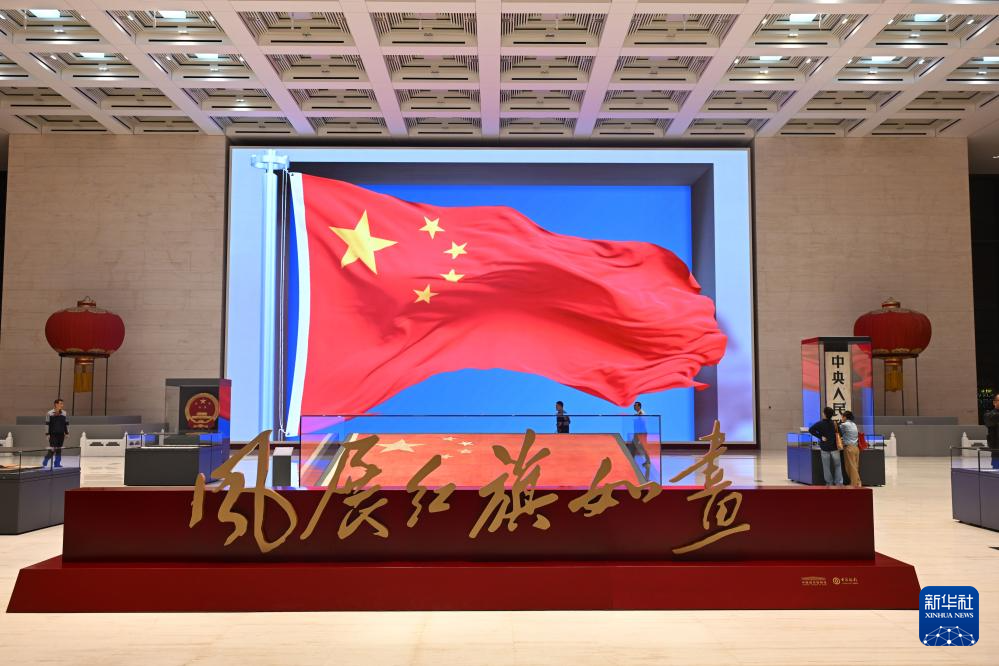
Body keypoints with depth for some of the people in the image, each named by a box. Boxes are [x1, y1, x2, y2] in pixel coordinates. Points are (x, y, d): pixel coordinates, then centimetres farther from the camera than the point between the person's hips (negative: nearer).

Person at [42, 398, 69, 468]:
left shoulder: (64, 413, 5)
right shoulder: (50, 413, -6)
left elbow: (67, 424, 12)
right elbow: (47, 424, -5)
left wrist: (67, 433, 8)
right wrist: (47, 434, -8)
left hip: (61, 434, 4)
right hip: (53, 434, -4)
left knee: (59, 450, 8)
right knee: (52, 450, -8)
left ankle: (57, 463, 16)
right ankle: (44, 463, 8)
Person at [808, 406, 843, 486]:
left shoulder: (820, 424, -10)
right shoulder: (835, 423, -5)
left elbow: (811, 430, -20)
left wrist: (820, 437, -15)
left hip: (825, 447, -1)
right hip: (834, 447, 1)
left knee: (826, 466, 8)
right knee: (837, 465, 11)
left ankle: (829, 483, 10)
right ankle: (839, 482, 8)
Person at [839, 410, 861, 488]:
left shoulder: (844, 425, -9)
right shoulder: (854, 424, 14)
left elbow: (839, 433, 1)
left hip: (849, 447, -7)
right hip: (856, 447, 7)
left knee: (851, 466, -1)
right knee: (855, 466, 12)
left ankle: (854, 484, 1)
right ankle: (858, 482, 15)